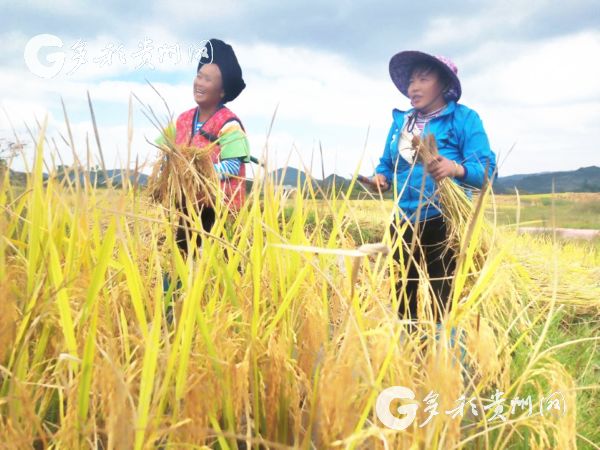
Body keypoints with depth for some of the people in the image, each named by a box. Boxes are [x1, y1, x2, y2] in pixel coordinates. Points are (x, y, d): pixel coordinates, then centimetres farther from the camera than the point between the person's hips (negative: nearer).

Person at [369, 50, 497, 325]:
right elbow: (387, 164, 23)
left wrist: (457, 169, -31)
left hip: (445, 224, -5)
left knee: (444, 307, -6)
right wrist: (381, 178, -1)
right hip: (403, 224, 6)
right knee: (405, 305, 11)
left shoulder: (464, 118, -2)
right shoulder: (400, 121, 15)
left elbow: (486, 170, -10)